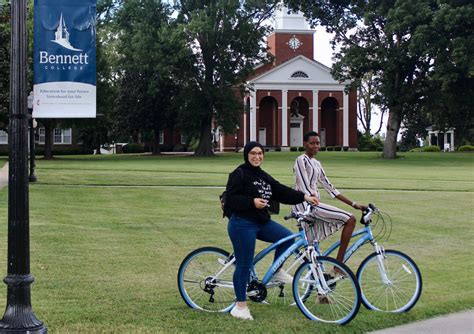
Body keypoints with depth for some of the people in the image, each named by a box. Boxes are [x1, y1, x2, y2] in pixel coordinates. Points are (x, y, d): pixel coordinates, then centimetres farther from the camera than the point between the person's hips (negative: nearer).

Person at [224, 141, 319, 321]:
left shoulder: (263, 176, 14)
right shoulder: (239, 174, -10)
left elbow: (282, 191, 10)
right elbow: (231, 199, -17)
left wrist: (304, 197, 2)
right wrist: (252, 202, -27)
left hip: (262, 222, 8)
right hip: (242, 224, -8)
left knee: (287, 237, -3)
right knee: (244, 265, -3)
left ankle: (276, 271, 19)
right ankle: (240, 305, 9)